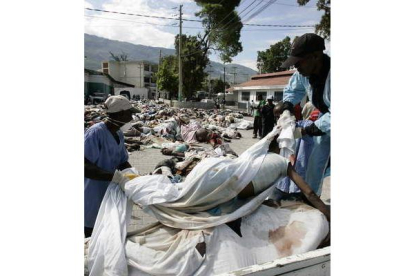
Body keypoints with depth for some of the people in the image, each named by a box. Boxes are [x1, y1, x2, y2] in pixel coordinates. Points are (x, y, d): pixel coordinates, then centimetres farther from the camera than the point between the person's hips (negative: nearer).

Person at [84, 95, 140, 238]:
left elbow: (123, 162, 8)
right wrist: (114, 176, -34)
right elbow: (85, 166, -29)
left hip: (110, 193, 7)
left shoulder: (119, 133, 4)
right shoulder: (95, 132, -22)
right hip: (93, 196, -7)